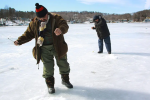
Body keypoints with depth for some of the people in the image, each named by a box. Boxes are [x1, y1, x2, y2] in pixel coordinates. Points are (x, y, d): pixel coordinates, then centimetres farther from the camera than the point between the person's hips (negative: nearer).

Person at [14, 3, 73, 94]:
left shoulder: (56, 18, -8)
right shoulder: (34, 22, 0)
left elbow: (65, 26, -21)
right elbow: (28, 34, 6)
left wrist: (61, 29, -45)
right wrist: (19, 41, -6)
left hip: (58, 47, 0)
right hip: (44, 49, 1)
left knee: (63, 65, 11)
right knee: (48, 67, 4)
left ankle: (65, 80, 36)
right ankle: (50, 85, 25)